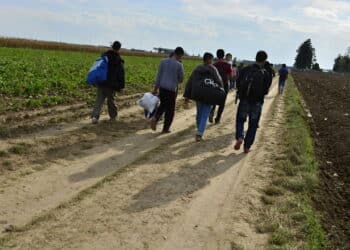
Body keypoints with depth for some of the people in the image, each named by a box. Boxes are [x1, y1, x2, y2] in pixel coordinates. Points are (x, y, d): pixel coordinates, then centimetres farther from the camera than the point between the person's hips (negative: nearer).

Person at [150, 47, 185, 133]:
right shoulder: (179, 65, -10)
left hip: (162, 87, 4)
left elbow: (159, 76, 4)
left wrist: (155, 88, 10)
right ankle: (165, 128, 16)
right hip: (172, 89, -4)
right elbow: (181, 79, 0)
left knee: (163, 105, 24)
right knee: (170, 109, 11)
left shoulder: (163, 61, 1)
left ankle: (155, 118, -1)